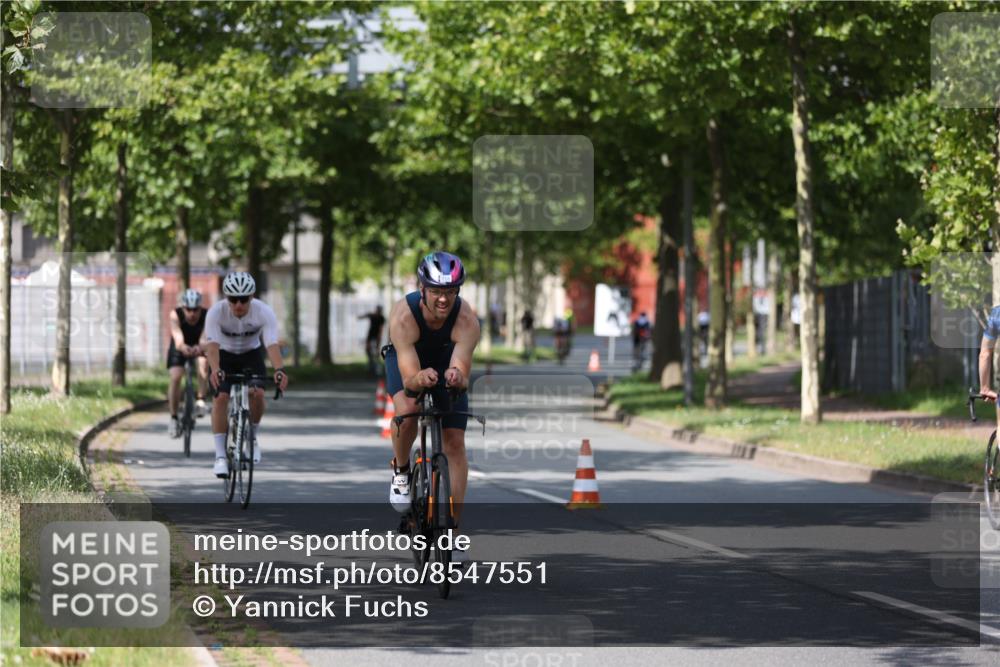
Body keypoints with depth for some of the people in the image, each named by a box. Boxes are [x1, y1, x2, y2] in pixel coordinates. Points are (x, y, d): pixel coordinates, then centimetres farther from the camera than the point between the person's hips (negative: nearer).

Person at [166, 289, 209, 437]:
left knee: (204, 362, -33)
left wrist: (200, 347, -67)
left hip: (198, 347, 0)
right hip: (179, 348, 0)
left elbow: (205, 339, -43)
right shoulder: (175, 315, -30)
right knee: (175, 377, -19)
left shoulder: (206, 316, -30)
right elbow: (178, 338, -43)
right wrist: (183, 347, -67)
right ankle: (173, 418, -6)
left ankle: (201, 400, -22)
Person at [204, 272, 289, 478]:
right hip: (224, 355, -1)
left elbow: (272, 344, -38)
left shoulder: (264, 312, -28)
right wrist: (215, 370, -59)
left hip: (251, 354, 1)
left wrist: (279, 370, -56)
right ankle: (220, 456, -17)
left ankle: (252, 437, 5)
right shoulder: (216, 312, -30)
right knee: (221, 397, -21)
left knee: (257, 393, -23)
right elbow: (212, 344, -40)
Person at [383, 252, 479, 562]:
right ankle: (400, 470, -1)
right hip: (406, 360, -2)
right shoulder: (403, 315, -38)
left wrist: (456, 377, -66)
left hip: (447, 363, 2)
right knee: (408, 410, -32)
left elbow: (463, 376, -42)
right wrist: (420, 379, -66)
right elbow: (409, 376, -43)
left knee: (455, 443, -7)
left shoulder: (467, 320, -35)